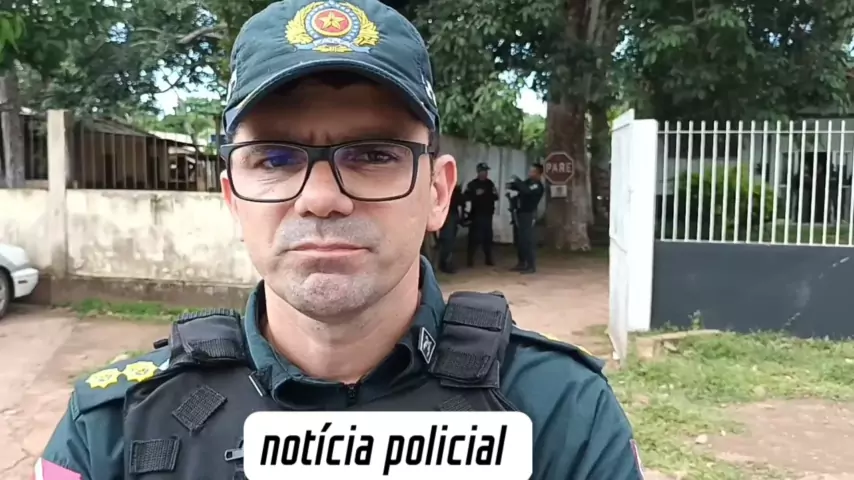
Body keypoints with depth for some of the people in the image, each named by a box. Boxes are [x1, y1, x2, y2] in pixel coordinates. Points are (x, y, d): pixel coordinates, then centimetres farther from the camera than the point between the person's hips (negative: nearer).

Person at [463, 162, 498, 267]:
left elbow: (495, 198, 14)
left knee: (488, 237, 9)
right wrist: (476, 194, -25)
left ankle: (488, 259, 17)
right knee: (474, 237, -6)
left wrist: (495, 194, -7)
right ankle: (471, 259, 2)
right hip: (476, 215, -5)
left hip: (488, 215, 5)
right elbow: (466, 197, -14)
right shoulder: (472, 184, -4)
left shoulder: (490, 183, 11)